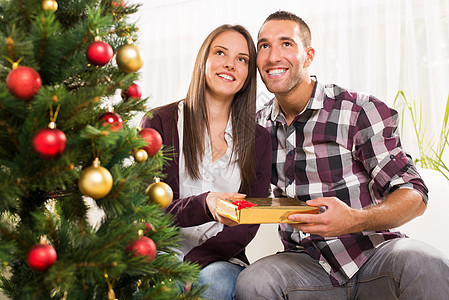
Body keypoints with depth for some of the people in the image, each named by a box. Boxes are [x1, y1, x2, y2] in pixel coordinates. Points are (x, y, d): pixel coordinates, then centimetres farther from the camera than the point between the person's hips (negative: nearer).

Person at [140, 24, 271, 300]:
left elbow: (249, 224, 2)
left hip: (221, 260, 2)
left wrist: (194, 261, -14)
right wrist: (204, 206, -27)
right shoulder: (159, 122, 1)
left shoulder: (258, 139, 8)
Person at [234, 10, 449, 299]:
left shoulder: (360, 111, -8)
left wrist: (357, 220, -29)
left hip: (373, 252, -2)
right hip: (307, 263, 3)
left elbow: (414, 195, -10)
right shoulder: (259, 125, 6)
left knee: (425, 265, -34)